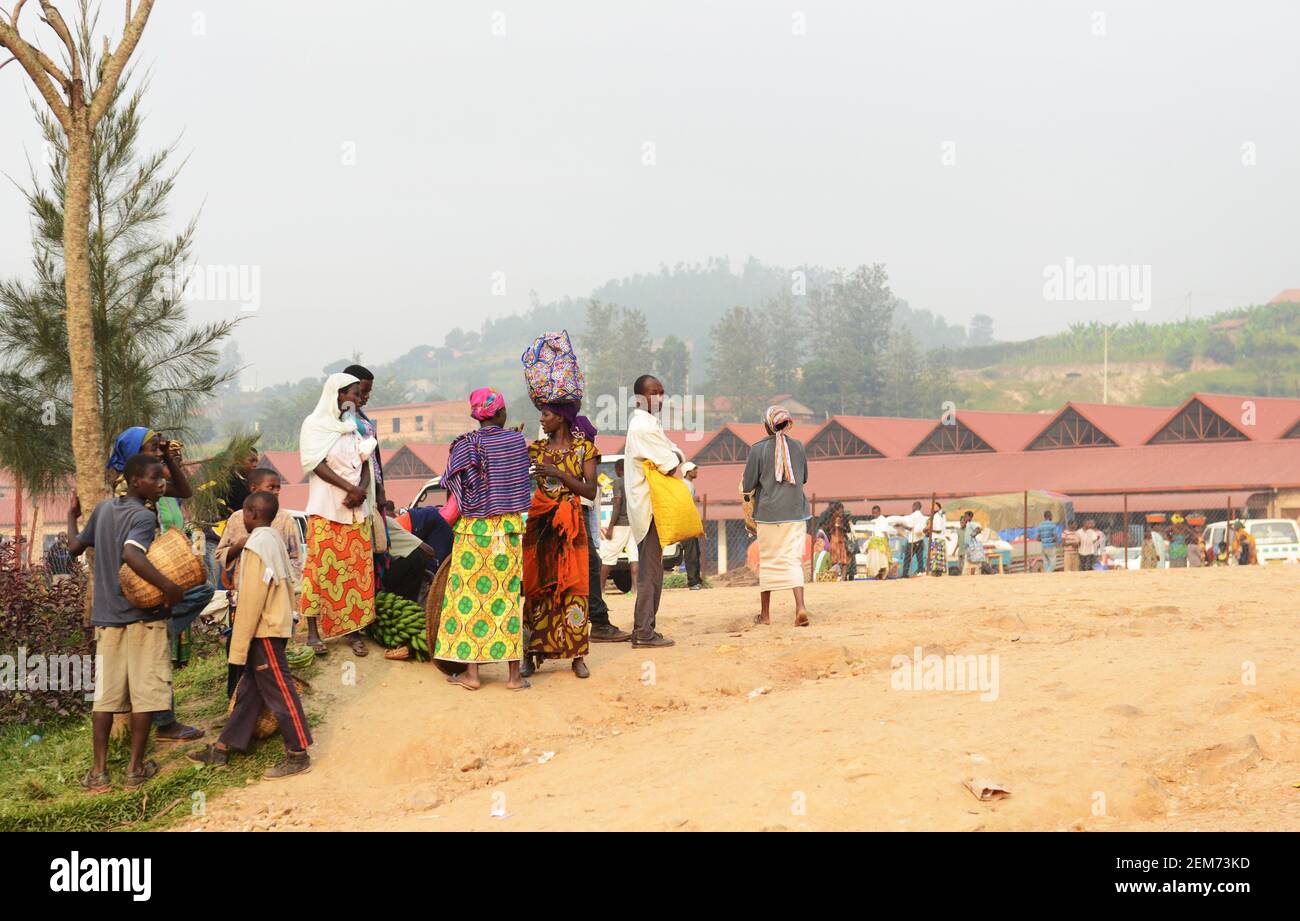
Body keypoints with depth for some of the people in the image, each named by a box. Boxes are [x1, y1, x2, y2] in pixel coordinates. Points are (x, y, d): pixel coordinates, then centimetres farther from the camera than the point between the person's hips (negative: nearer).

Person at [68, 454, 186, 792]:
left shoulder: (104, 508, 7)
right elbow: (131, 553, -32)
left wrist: (71, 516, 33)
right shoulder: (144, 516, -14)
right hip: (143, 616, -6)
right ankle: (135, 767, 8)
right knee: (145, 693, 4)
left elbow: (75, 547, 15)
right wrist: (168, 587, -31)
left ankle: (99, 771, 7)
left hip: (106, 617, 6)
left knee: (106, 694, 8)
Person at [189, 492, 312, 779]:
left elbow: (250, 601, -20)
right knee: (249, 689, 13)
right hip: (277, 624, 10)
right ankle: (222, 748, 20)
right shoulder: (273, 539, 10)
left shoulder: (256, 546, -19)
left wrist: (239, 646, -16)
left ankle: (298, 755, 1)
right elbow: (290, 582, 13)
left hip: (265, 631, -10)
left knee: (279, 691, -4)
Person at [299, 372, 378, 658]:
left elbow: (365, 464, 12)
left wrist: (362, 490, -9)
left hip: (356, 509, 5)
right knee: (320, 567, -7)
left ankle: (354, 629, 4)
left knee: (357, 569, 1)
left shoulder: (356, 427, 17)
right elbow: (317, 464, -10)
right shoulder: (315, 425, 0)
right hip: (326, 508, -5)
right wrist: (350, 488, -18)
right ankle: (314, 631, -5)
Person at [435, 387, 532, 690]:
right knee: (510, 595, 7)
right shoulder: (517, 440, -1)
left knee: (471, 595, 4)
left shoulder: (466, 445, -8)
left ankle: (471, 671, 5)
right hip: (510, 528, 2)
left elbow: (458, 491, -9)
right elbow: (522, 480, 6)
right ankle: (514, 673, 8)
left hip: (474, 529, -2)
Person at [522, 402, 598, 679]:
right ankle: (531, 654, 5)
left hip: (570, 526, -2)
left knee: (572, 586, -4)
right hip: (538, 523, 2)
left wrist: (558, 474, -14)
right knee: (536, 586, 0)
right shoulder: (536, 448, 10)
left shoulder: (584, 448, 1)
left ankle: (577, 656, 0)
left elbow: (591, 491, -6)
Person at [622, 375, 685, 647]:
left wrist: (674, 457, -5)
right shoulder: (644, 426, -15)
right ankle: (644, 632, -7)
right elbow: (671, 467, -17)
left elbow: (677, 455, 15)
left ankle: (644, 629, 16)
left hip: (647, 509, 10)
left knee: (650, 570, 13)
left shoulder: (647, 423, 18)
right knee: (650, 571, -8)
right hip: (650, 508, -10)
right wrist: (674, 460, 3)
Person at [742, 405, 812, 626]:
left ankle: (765, 613, 17)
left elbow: (747, 486, -7)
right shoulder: (797, 447, 2)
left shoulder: (758, 449, -8)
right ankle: (800, 607, -17)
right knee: (793, 559, 2)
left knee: (768, 561, 8)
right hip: (796, 513, 2)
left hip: (769, 513, -2)